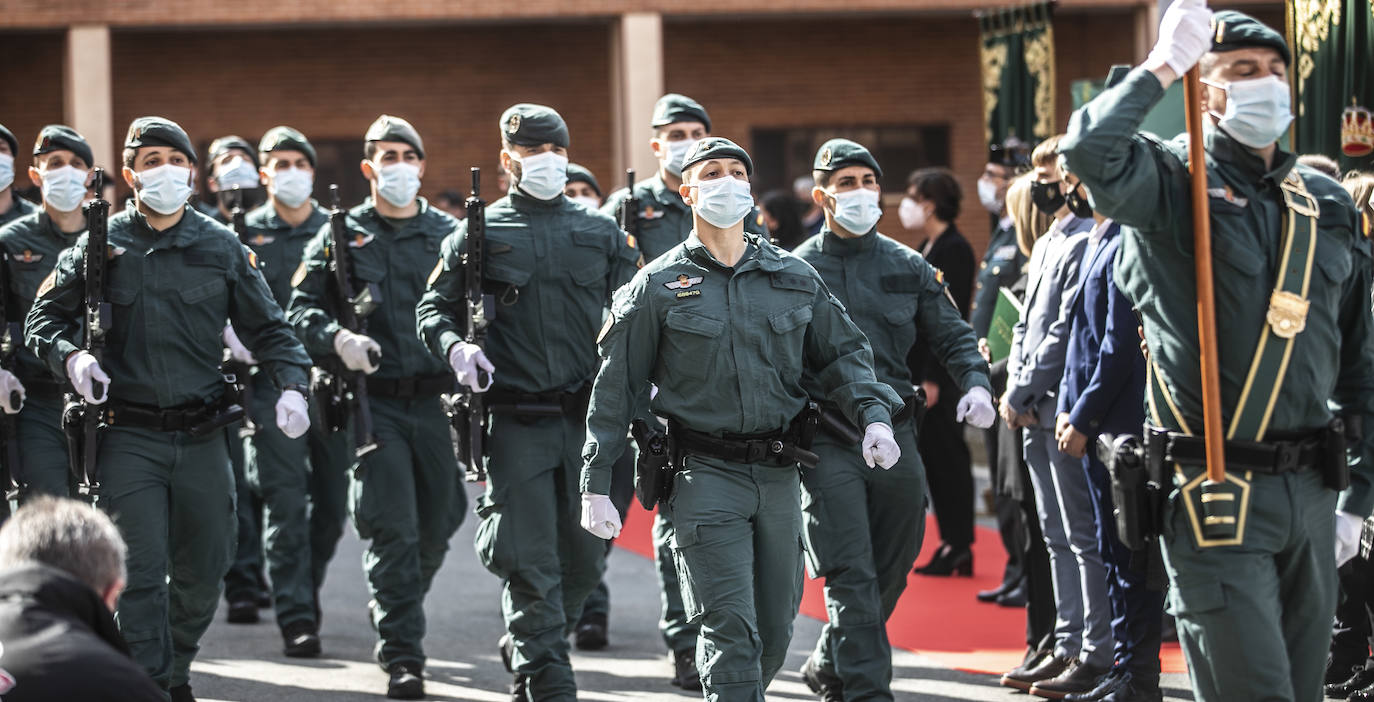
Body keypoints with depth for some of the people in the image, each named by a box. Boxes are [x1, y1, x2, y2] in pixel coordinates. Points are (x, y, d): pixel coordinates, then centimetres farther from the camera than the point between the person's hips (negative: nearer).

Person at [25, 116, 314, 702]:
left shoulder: (221, 248, 7)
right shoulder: (100, 247, 2)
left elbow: (267, 328, 10)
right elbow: (44, 319, 7)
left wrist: (290, 385, -7)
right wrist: (70, 356, -14)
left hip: (202, 435, 3)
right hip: (129, 437, -3)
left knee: (204, 570, 9)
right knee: (141, 570, -10)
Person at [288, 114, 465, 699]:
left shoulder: (450, 234, 11)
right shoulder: (340, 238, 5)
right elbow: (301, 310, 0)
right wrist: (337, 338, -19)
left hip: (437, 402, 3)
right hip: (373, 403, -3)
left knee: (436, 529, 9)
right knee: (392, 531, -8)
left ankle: (392, 616, 36)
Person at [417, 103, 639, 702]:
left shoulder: (603, 233, 12)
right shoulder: (480, 234, 5)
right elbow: (434, 307, 9)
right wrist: (453, 345, -12)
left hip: (589, 420, 3)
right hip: (515, 423, -3)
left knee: (586, 557, 7)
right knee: (531, 563, -6)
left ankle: (525, 648, 31)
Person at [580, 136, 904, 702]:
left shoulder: (795, 278, 11)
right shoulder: (658, 287, 2)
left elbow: (842, 353, 16)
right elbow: (616, 389, 3)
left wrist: (874, 416, -3)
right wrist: (596, 486, -1)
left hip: (779, 474, 4)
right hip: (706, 473, -4)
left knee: (774, 632, 8)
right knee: (731, 629, -13)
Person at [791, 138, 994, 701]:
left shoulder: (907, 267, 11)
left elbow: (952, 335, 15)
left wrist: (976, 383, -4)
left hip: (895, 437, 4)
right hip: (827, 441, -4)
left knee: (891, 572, 12)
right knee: (852, 577, -11)